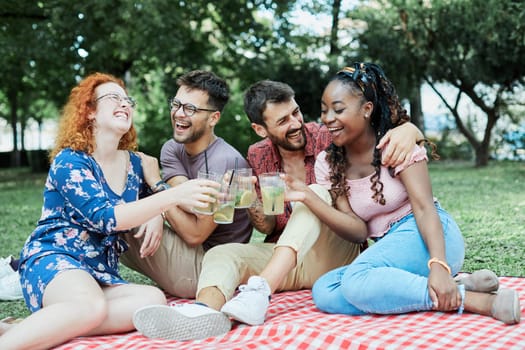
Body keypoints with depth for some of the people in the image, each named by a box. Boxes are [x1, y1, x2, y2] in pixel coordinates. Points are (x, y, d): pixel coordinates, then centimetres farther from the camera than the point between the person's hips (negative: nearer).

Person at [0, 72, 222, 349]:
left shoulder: (135, 164, 13)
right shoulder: (69, 161, -5)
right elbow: (105, 217, -19)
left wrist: (157, 215, 5)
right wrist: (174, 195, -29)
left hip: (101, 275, 7)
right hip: (50, 259, -7)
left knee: (153, 300, -27)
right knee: (92, 306, -39)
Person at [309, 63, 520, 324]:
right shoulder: (327, 164, 4)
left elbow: (423, 207, -18)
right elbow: (359, 231, -3)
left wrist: (438, 265, -35)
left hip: (428, 238, -6)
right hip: (388, 248, 6)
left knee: (357, 280, -33)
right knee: (323, 292, -21)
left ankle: (481, 302, -27)